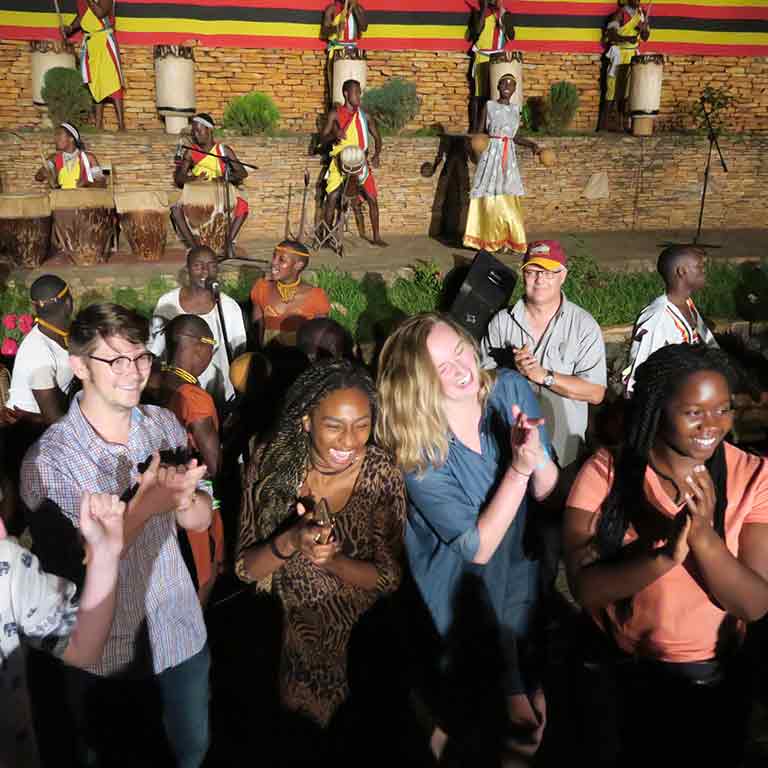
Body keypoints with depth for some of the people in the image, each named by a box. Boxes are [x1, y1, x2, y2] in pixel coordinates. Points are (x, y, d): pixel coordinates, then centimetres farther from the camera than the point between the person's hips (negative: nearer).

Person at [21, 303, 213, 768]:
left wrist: (182, 499, -25)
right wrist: (143, 506, -32)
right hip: (109, 655, -3)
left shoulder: (164, 424, -7)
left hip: (183, 632, 4)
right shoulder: (47, 460, -20)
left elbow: (201, 521, -3)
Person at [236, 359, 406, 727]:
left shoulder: (381, 473, -19)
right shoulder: (269, 464, -16)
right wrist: (289, 542, -33)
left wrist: (330, 560, -32)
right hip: (290, 631, 1)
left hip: (360, 634, -1)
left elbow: (389, 577, -14)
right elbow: (246, 568, -13)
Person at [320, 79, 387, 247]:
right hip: (339, 162, -2)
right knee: (332, 198, -8)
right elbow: (322, 139, 0)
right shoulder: (335, 114, 1)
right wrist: (334, 134, -21)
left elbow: (377, 136, 12)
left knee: (372, 198, -3)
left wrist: (377, 154, -6)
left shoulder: (364, 115, 5)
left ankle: (376, 237, 7)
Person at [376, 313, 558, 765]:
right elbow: (478, 548, -24)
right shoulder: (417, 450, -25)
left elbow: (549, 492, -10)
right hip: (458, 595, -4)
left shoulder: (511, 390, -15)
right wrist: (518, 467, -34)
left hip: (518, 574, 4)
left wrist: (537, 456, -32)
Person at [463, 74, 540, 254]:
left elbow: (515, 137, 16)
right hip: (492, 152, -4)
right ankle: (489, 239, 2)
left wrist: (532, 144, 5)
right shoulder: (489, 106, 2)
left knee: (508, 198, 0)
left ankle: (508, 239, 5)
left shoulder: (515, 109, 13)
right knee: (491, 197, -5)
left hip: (509, 156, 4)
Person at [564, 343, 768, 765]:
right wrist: (665, 555, -37)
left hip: (715, 676, 1)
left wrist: (704, 536, -35)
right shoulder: (605, 472, -16)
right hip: (614, 667, -1)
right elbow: (584, 587, -22)